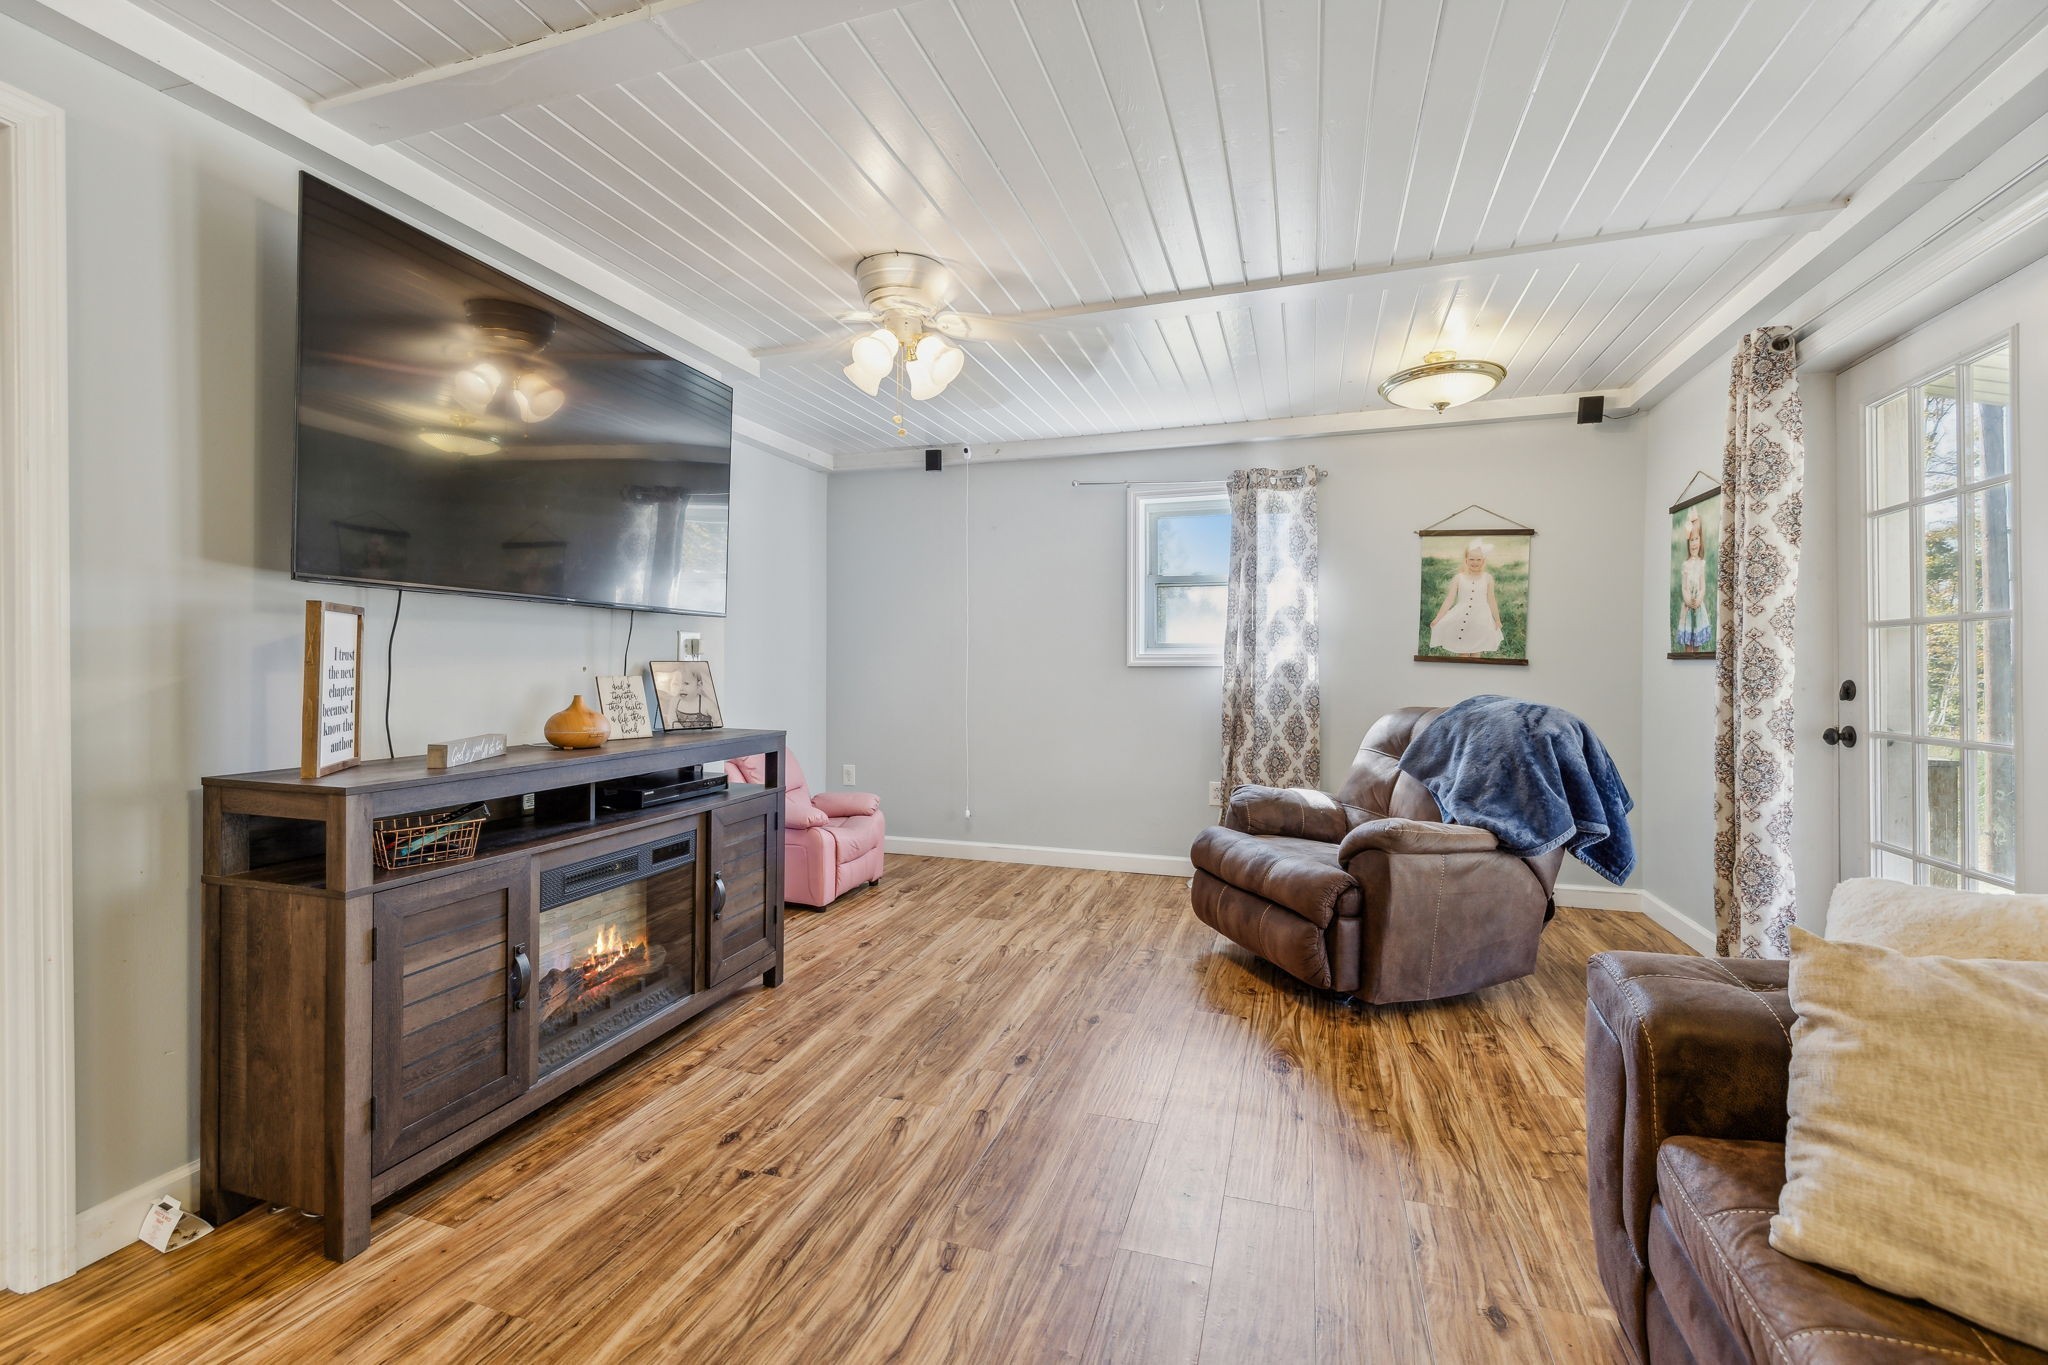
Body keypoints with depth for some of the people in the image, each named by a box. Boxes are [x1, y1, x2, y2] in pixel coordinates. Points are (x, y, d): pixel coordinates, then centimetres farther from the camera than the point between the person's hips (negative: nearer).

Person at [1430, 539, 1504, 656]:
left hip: (1480, 621, 1)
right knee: (1462, 654, 5)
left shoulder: (1487, 578, 1)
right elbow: (1449, 600, -2)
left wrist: (1497, 620, 12)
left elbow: (1491, 600, 7)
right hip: (1461, 620, 0)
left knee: (1476, 653, 8)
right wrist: (1438, 618, -6)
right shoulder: (1458, 578, -2)